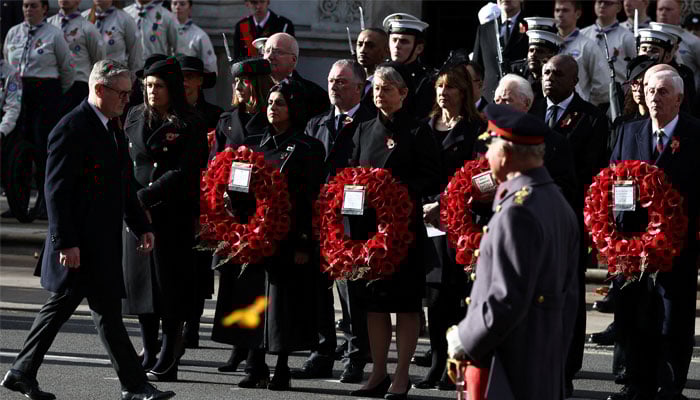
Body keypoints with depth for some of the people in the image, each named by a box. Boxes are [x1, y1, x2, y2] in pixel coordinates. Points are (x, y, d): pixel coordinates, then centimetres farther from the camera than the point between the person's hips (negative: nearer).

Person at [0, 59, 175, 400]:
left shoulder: (111, 128, 15)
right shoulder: (71, 129, -14)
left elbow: (123, 186, 24)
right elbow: (56, 189, -17)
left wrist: (140, 226, 18)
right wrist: (66, 242, -21)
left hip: (102, 240, 10)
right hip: (81, 241, -10)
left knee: (61, 306, 14)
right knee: (107, 311, -4)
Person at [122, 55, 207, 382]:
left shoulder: (189, 125, -5)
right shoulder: (135, 117, 11)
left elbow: (183, 172, -11)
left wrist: (143, 197, -15)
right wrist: (127, 197, -6)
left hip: (174, 216, -5)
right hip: (137, 212, 5)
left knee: (170, 284, -3)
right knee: (139, 280, 5)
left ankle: (168, 360, 2)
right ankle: (149, 354, 16)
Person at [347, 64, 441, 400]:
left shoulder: (417, 132, -2)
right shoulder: (364, 130, 14)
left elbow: (430, 181, -7)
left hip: (405, 225, -5)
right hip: (369, 223, 5)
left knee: (406, 301, -1)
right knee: (374, 299, 8)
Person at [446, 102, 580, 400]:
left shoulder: (518, 212, -20)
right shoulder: (559, 205, 11)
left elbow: (507, 301, -24)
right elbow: (568, 297, 15)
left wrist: (464, 341, -10)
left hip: (508, 370, -10)